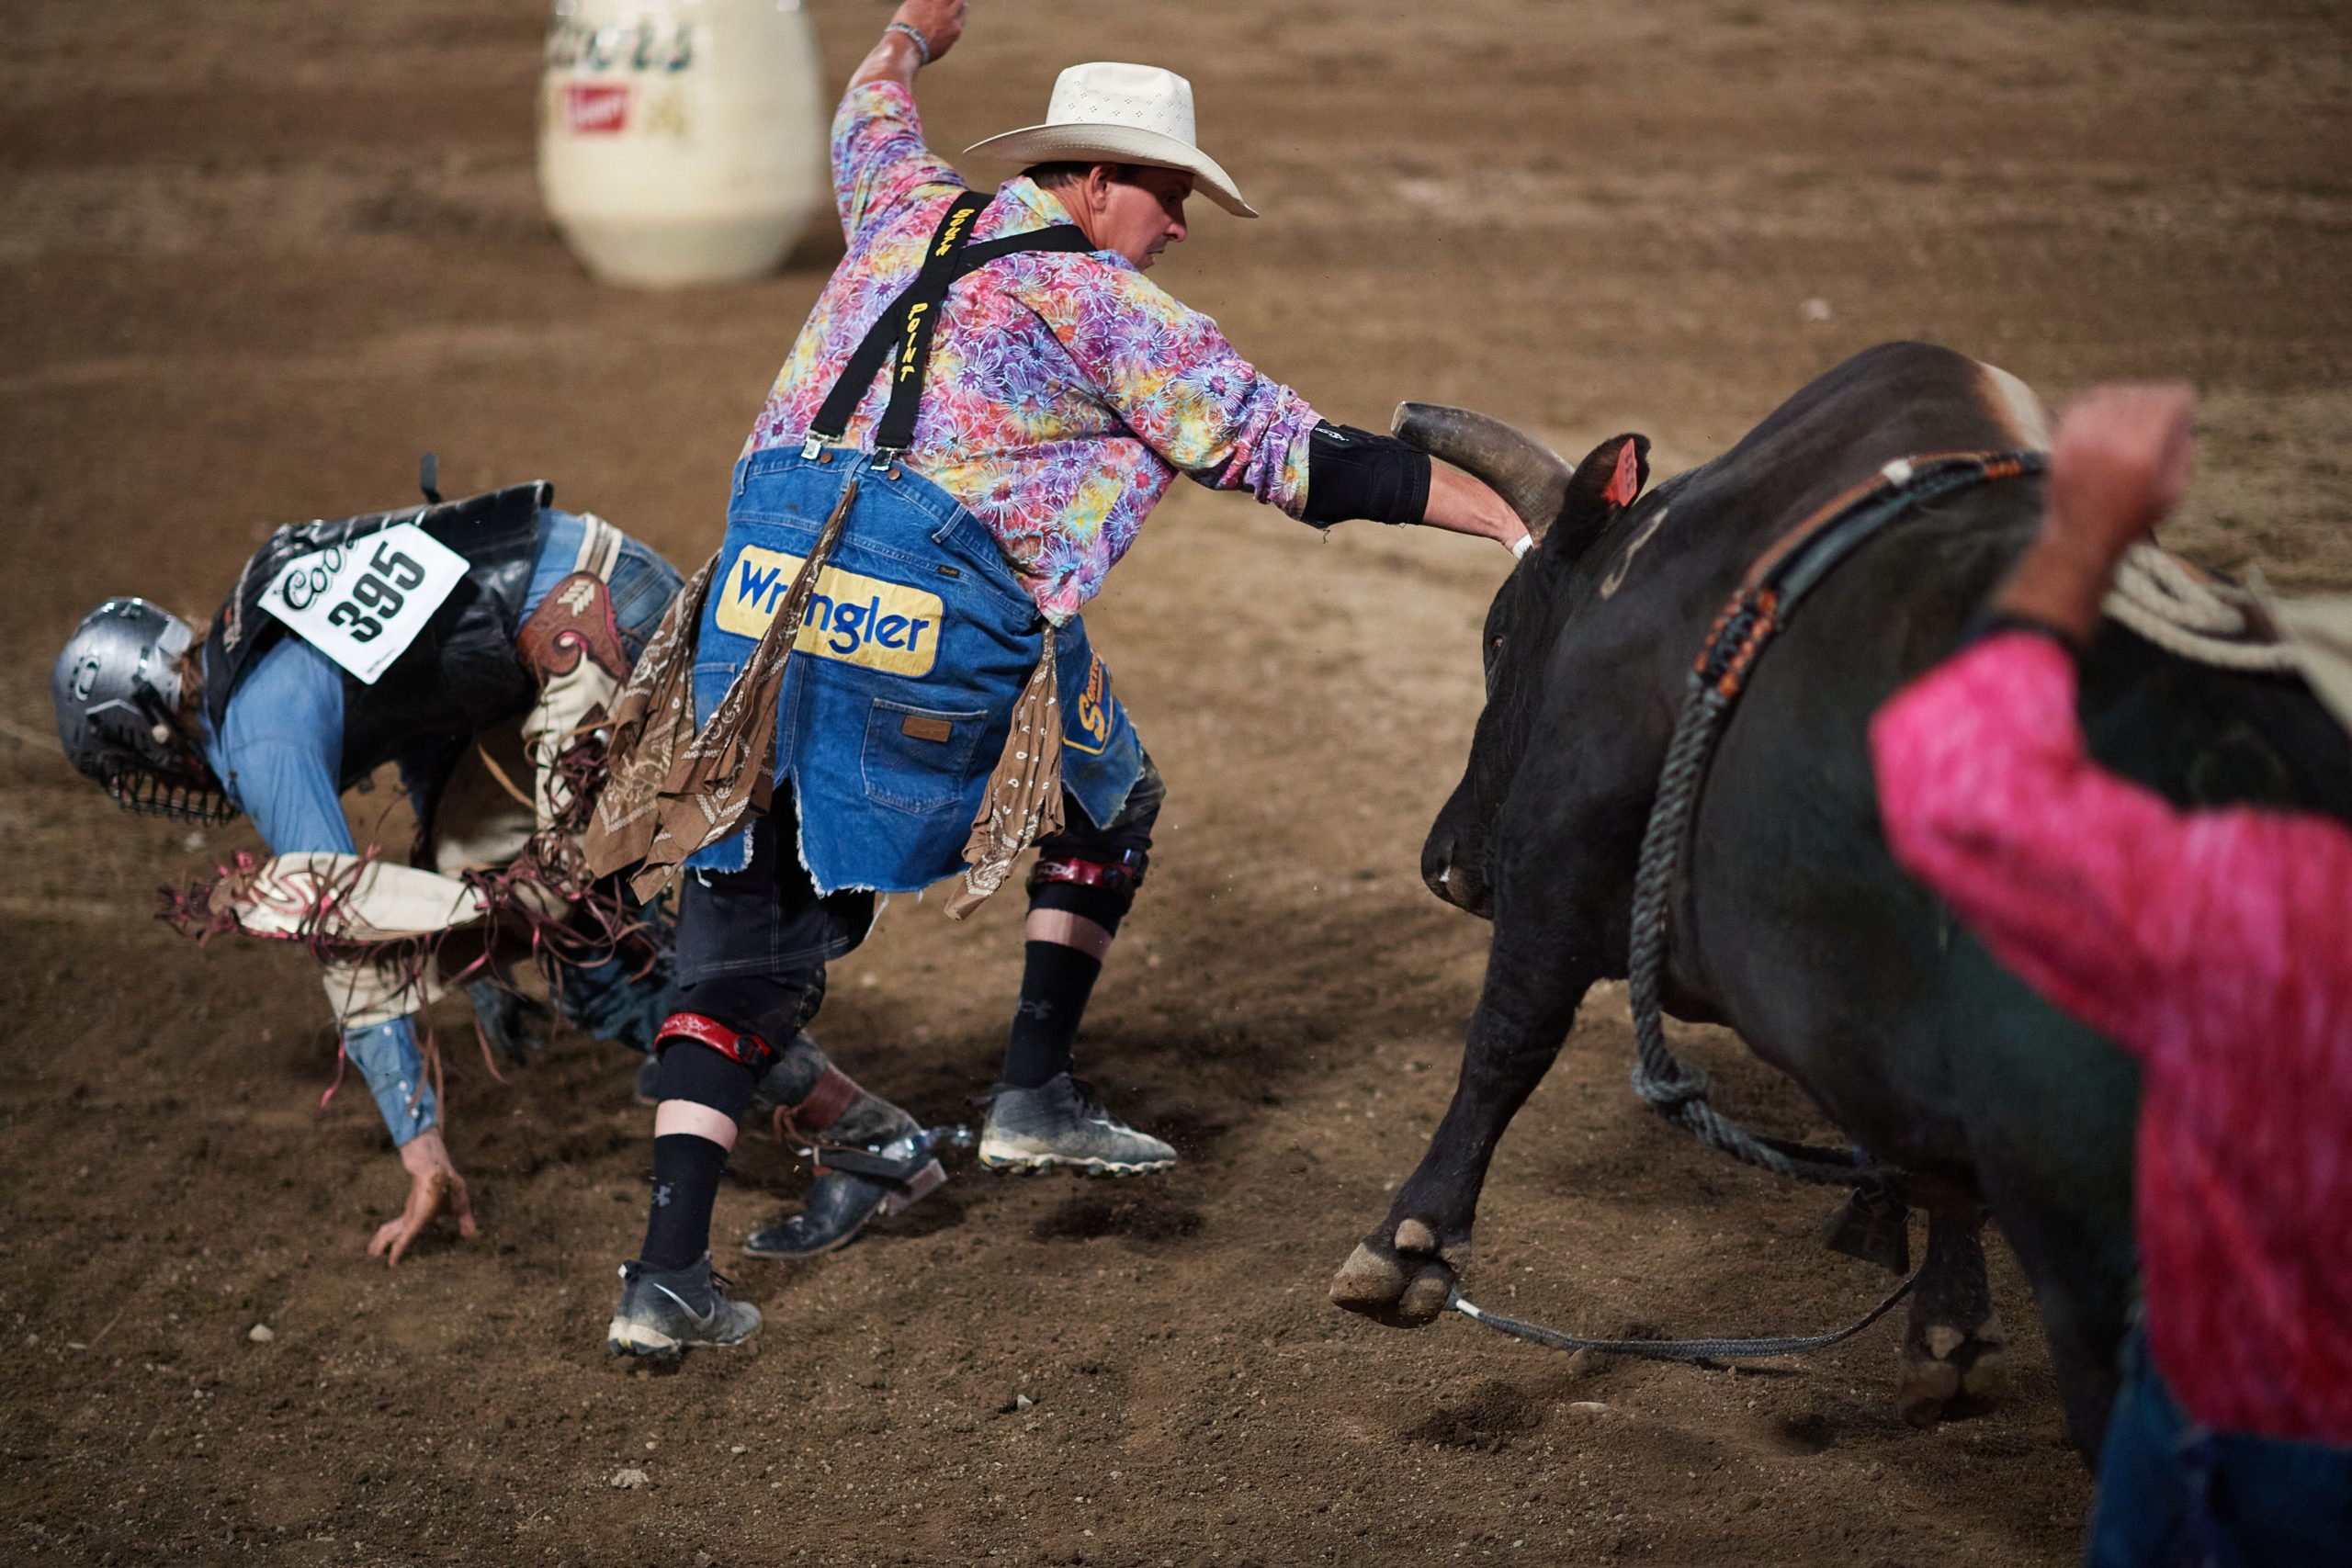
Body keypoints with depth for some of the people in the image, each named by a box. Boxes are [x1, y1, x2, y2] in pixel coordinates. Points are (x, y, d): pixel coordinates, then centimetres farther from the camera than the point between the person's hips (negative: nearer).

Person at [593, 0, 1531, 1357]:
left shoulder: (912, 212, 21)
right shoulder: (1112, 310, 3)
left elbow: (868, 121, 46)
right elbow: (1298, 457, 0)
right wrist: (1513, 519, 3)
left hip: (764, 579, 6)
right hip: (946, 607, -5)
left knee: (750, 917, 8)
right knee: (1110, 801, 24)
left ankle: (668, 1267, -2)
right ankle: (1037, 1093, 24)